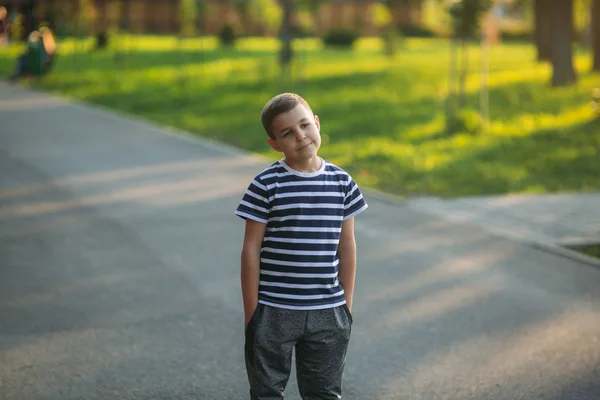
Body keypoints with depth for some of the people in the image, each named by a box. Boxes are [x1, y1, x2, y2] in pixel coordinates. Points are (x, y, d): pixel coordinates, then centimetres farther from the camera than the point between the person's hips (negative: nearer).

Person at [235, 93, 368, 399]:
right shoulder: (266, 186, -9)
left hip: (327, 314, 3)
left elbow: (346, 246, 8)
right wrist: (251, 313, -7)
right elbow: (251, 249, -6)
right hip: (273, 313, -3)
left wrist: (346, 305, 9)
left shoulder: (342, 182, 1)